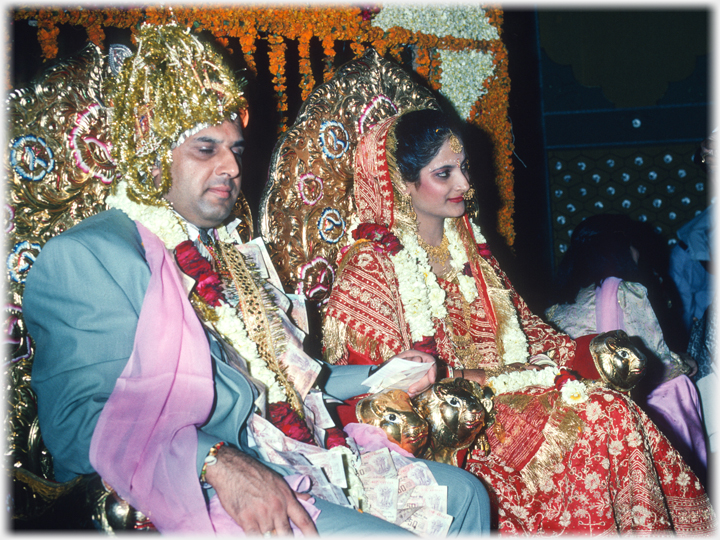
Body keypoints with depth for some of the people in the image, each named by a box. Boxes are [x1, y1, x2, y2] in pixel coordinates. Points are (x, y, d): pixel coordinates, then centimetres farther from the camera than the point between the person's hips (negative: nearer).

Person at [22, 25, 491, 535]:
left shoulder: (228, 254, 23)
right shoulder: (84, 257, -5)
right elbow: (77, 419, -18)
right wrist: (216, 461, -31)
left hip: (293, 466, 8)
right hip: (198, 492, -8)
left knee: (463, 494, 3)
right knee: (390, 534, -24)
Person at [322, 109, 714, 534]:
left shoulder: (467, 242, 13)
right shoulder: (371, 267, -10)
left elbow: (519, 323, 16)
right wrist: (486, 380, -19)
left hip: (502, 386, 7)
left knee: (617, 411, -15)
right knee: (598, 419, -20)